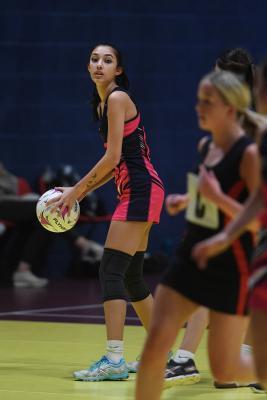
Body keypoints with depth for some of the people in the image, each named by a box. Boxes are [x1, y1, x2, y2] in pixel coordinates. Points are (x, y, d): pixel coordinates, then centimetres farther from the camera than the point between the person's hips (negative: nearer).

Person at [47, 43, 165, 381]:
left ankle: (114, 361, -17)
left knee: (111, 271, -14)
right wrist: (79, 192, 12)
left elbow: (112, 157, -16)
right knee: (131, 277, 15)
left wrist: (76, 190, -11)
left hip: (141, 191, -10)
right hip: (137, 191, 10)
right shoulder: (101, 104, 17)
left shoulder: (117, 99, -11)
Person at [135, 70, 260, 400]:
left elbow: (261, 221, -21)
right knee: (155, 345, -6)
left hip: (231, 269, -7)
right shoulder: (205, 147, 6)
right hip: (192, 258, 7)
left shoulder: (250, 154, -17)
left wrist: (217, 197, -27)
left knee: (224, 369, 1)